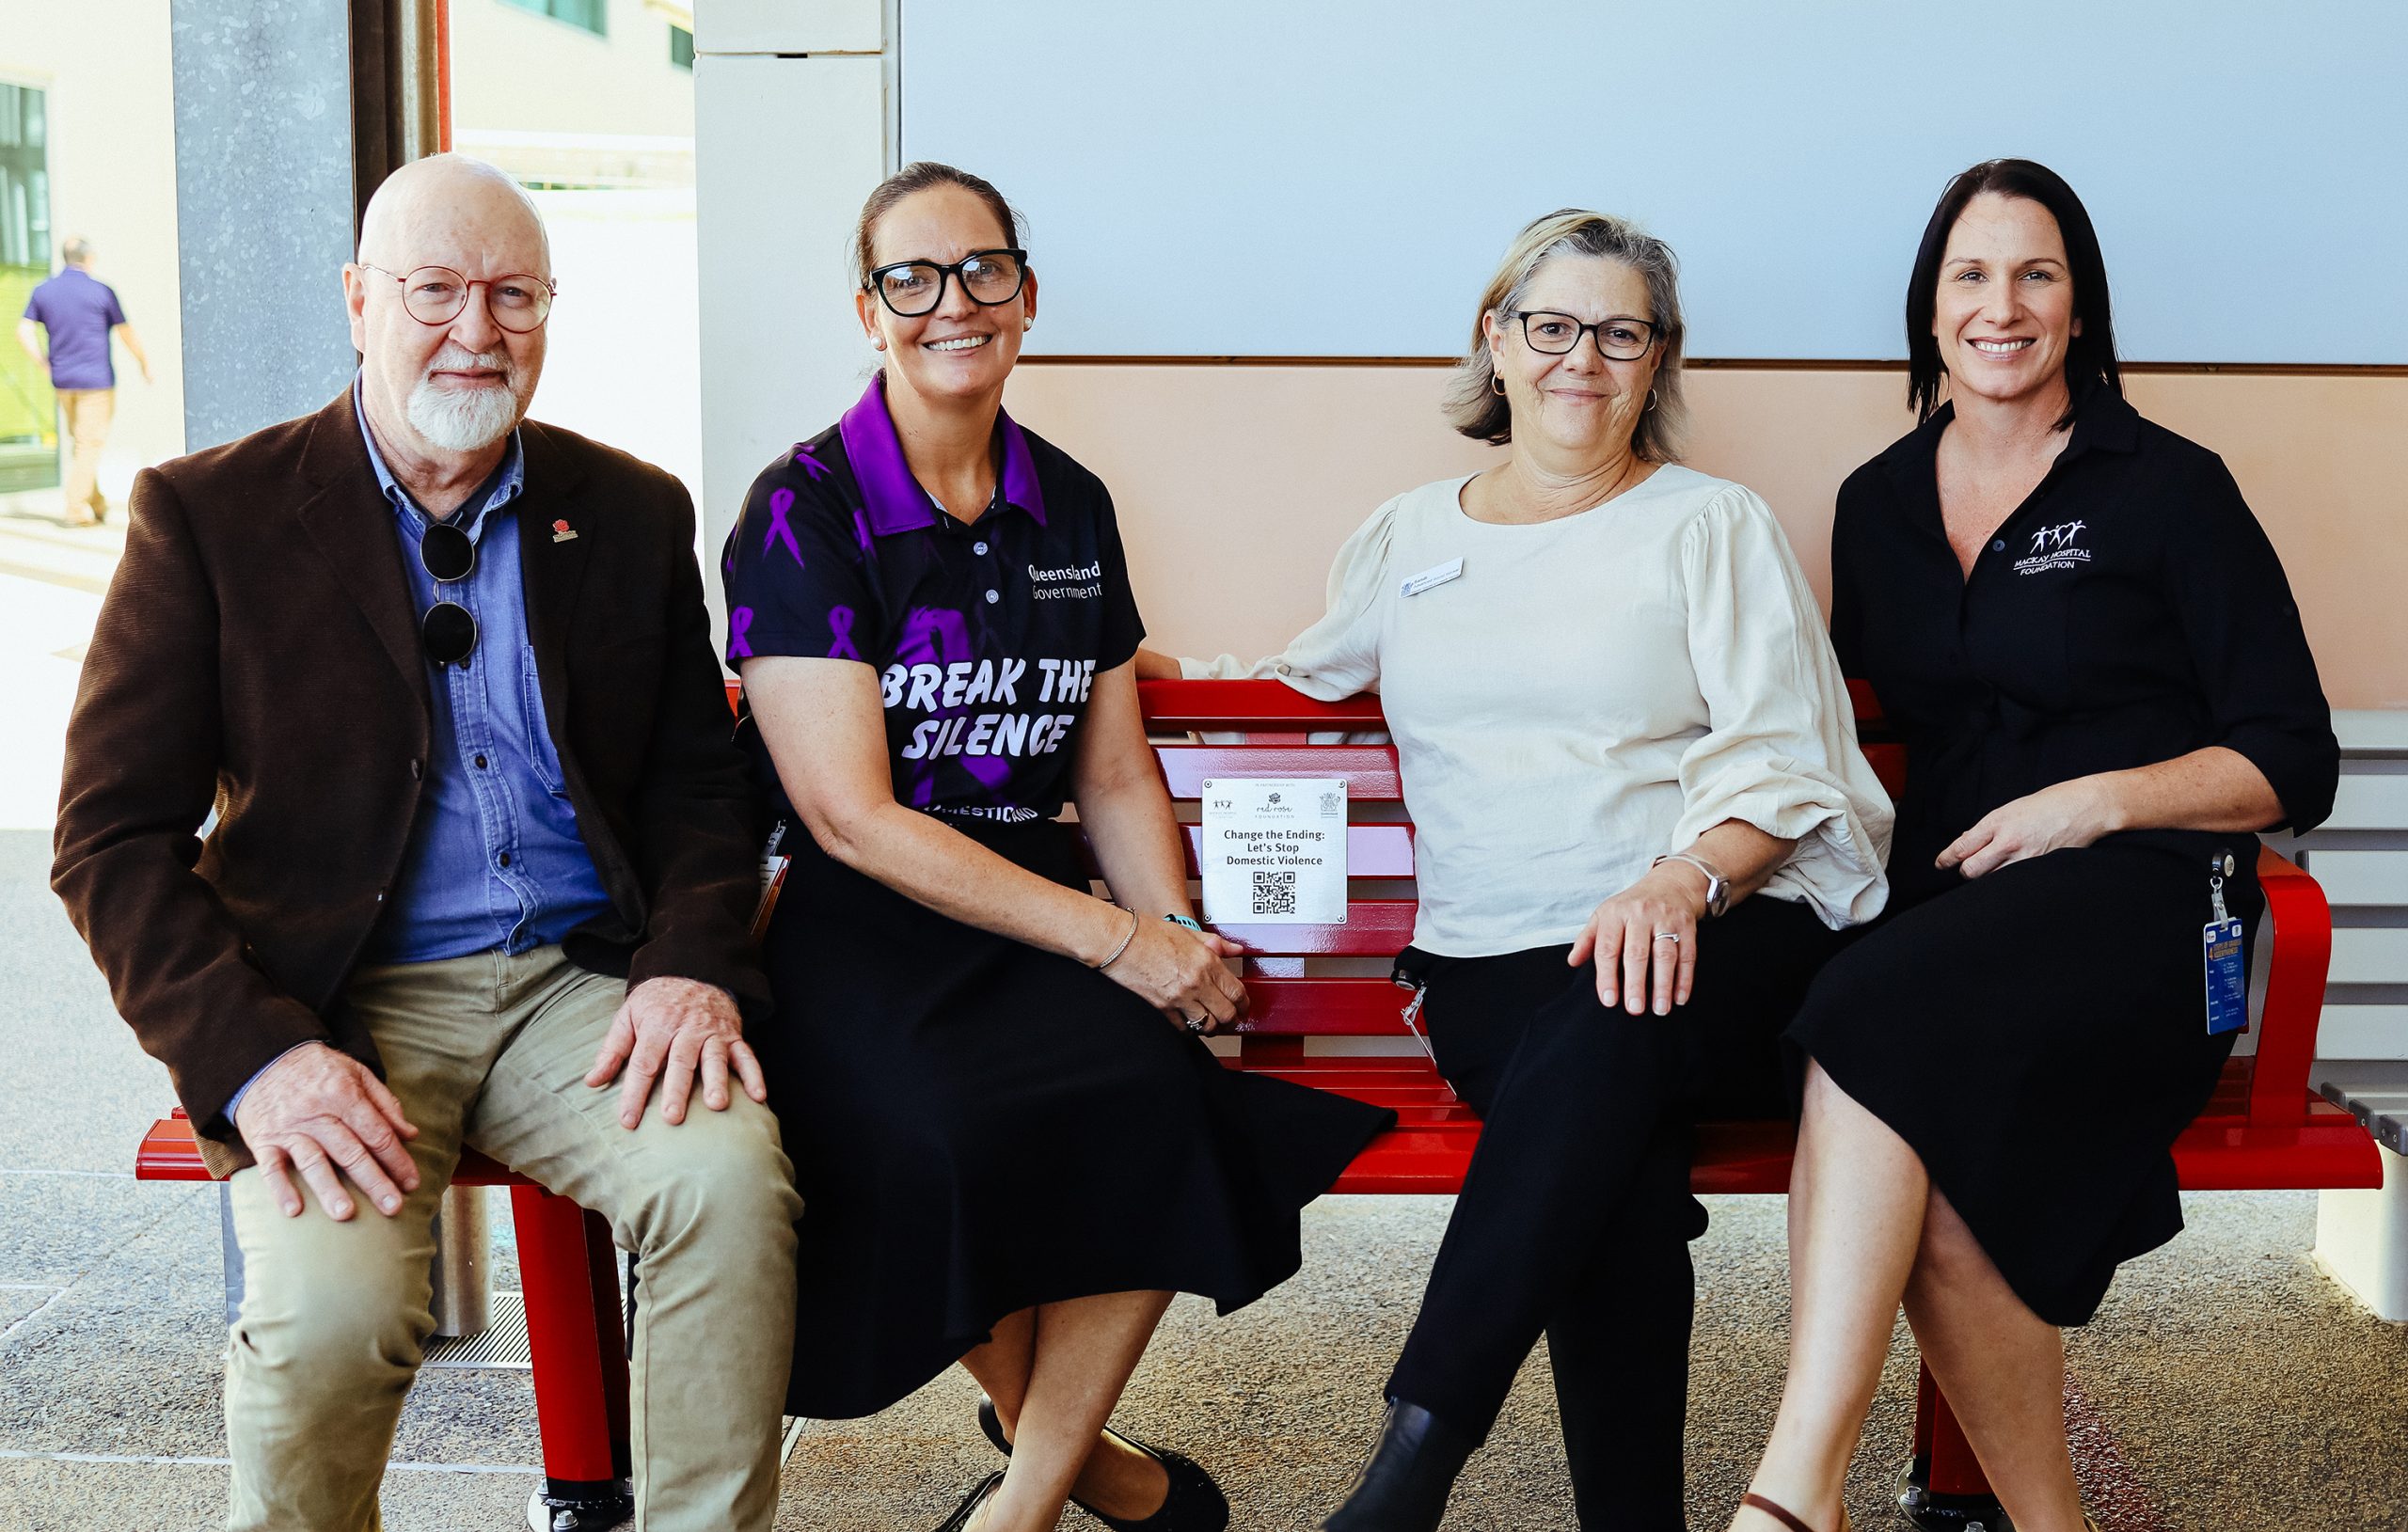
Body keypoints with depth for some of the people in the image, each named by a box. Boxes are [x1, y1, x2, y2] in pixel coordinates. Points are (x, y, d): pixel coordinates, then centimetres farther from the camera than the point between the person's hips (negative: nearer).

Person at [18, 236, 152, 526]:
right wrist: (144, 363, 11)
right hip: (96, 380, -5)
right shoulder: (101, 292, -8)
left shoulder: (43, 292, 5)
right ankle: (76, 508, -8)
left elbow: (24, 333, 3)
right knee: (90, 443, -3)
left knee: (81, 442, 17)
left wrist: (46, 363, 12)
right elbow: (127, 335, -3)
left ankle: (96, 503, 22)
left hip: (62, 381, 5)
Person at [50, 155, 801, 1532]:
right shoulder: (210, 515, 1)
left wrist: (696, 965, -7)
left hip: (582, 985, 2)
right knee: (328, 1303, -28)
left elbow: (701, 781, 14)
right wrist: (253, 1056, -18)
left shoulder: (634, 513, 10)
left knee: (731, 1172, -28)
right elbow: (111, 839, -2)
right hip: (335, 1004, -2)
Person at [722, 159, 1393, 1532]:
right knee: (943, 1135, -34)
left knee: (1164, 1087, -29)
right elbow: (851, 816, -12)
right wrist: (1115, 938, -17)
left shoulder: (1071, 508, 12)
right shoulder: (804, 514, -5)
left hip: (1043, 924, 4)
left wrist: (1179, 933, -6)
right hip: (858, 937, -4)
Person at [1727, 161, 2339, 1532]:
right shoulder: (1878, 504, 19)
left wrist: (2099, 798, -11)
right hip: (1943, 906, 4)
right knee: (1939, 1198, -30)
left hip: (2138, 905, -4)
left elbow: (2295, 764, 4)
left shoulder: (2170, 489, 5)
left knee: (1884, 1021, -36)